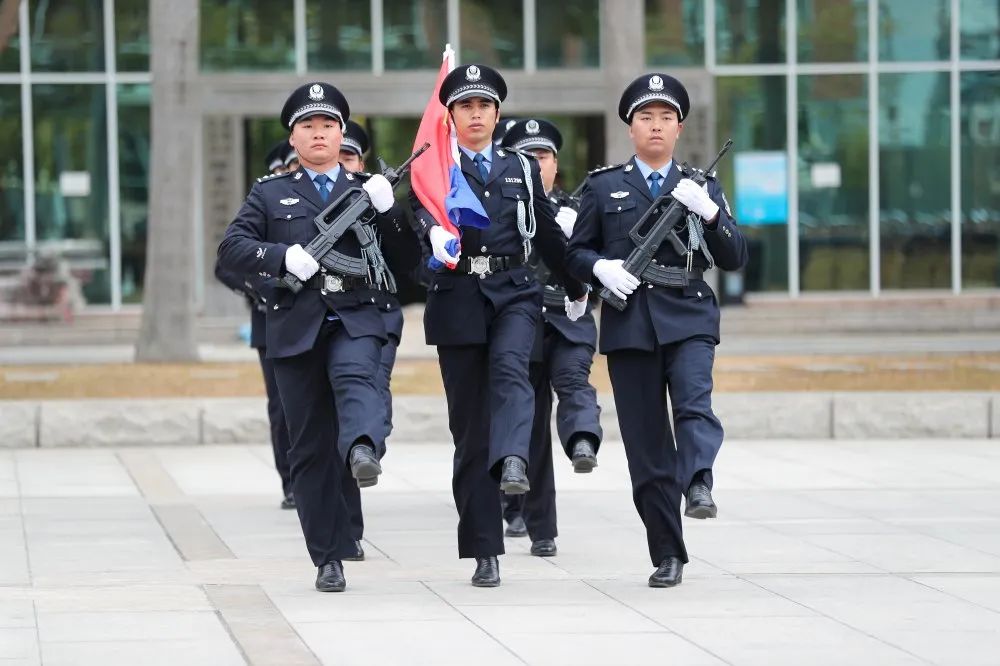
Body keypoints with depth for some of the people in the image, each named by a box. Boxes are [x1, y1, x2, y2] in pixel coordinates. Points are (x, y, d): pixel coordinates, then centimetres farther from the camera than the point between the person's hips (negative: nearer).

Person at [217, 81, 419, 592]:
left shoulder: (367, 191, 16)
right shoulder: (270, 194, 14)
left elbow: (408, 257, 11)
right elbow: (230, 250, 3)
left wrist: (388, 211, -7)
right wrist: (285, 257, -13)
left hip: (355, 319, -1)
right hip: (295, 325, 1)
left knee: (357, 379, -35)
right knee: (311, 448, 0)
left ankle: (363, 451, -64)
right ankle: (330, 559, 5)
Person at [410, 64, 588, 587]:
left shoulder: (522, 169, 15)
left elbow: (548, 234, 25)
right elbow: (422, 209, -15)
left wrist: (577, 287, 33)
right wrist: (435, 230, -38)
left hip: (513, 292, 1)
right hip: (457, 299, -1)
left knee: (510, 368, -32)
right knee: (469, 425, 0)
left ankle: (512, 463, -55)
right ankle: (485, 550, 2)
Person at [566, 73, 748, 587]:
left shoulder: (702, 187, 13)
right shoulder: (604, 186, 11)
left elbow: (734, 259, 7)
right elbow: (575, 253, 11)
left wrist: (709, 212, -10)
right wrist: (600, 267, -11)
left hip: (688, 318, 0)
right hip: (629, 324, 0)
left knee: (694, 403, -29)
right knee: (645, 443, -1)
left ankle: (697, 481, -44)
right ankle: (667, 555, 5)